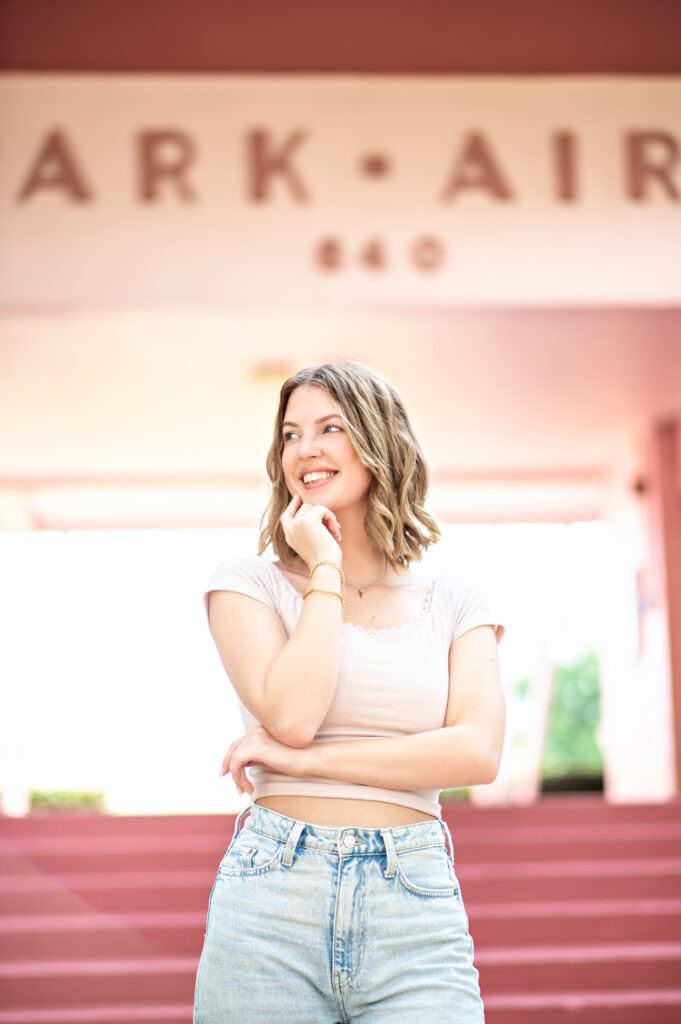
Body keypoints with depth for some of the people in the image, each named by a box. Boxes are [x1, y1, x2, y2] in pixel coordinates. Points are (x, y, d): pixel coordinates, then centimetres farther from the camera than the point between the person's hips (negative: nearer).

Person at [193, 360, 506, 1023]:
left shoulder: (452, 602, 10)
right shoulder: (248, 583, 5)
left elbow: (478, 753, -5)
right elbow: (292, 714, -11)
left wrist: (305, 759, -10)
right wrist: (325, 572, -3)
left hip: (416, 907, 1)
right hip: (273, 897, -1)